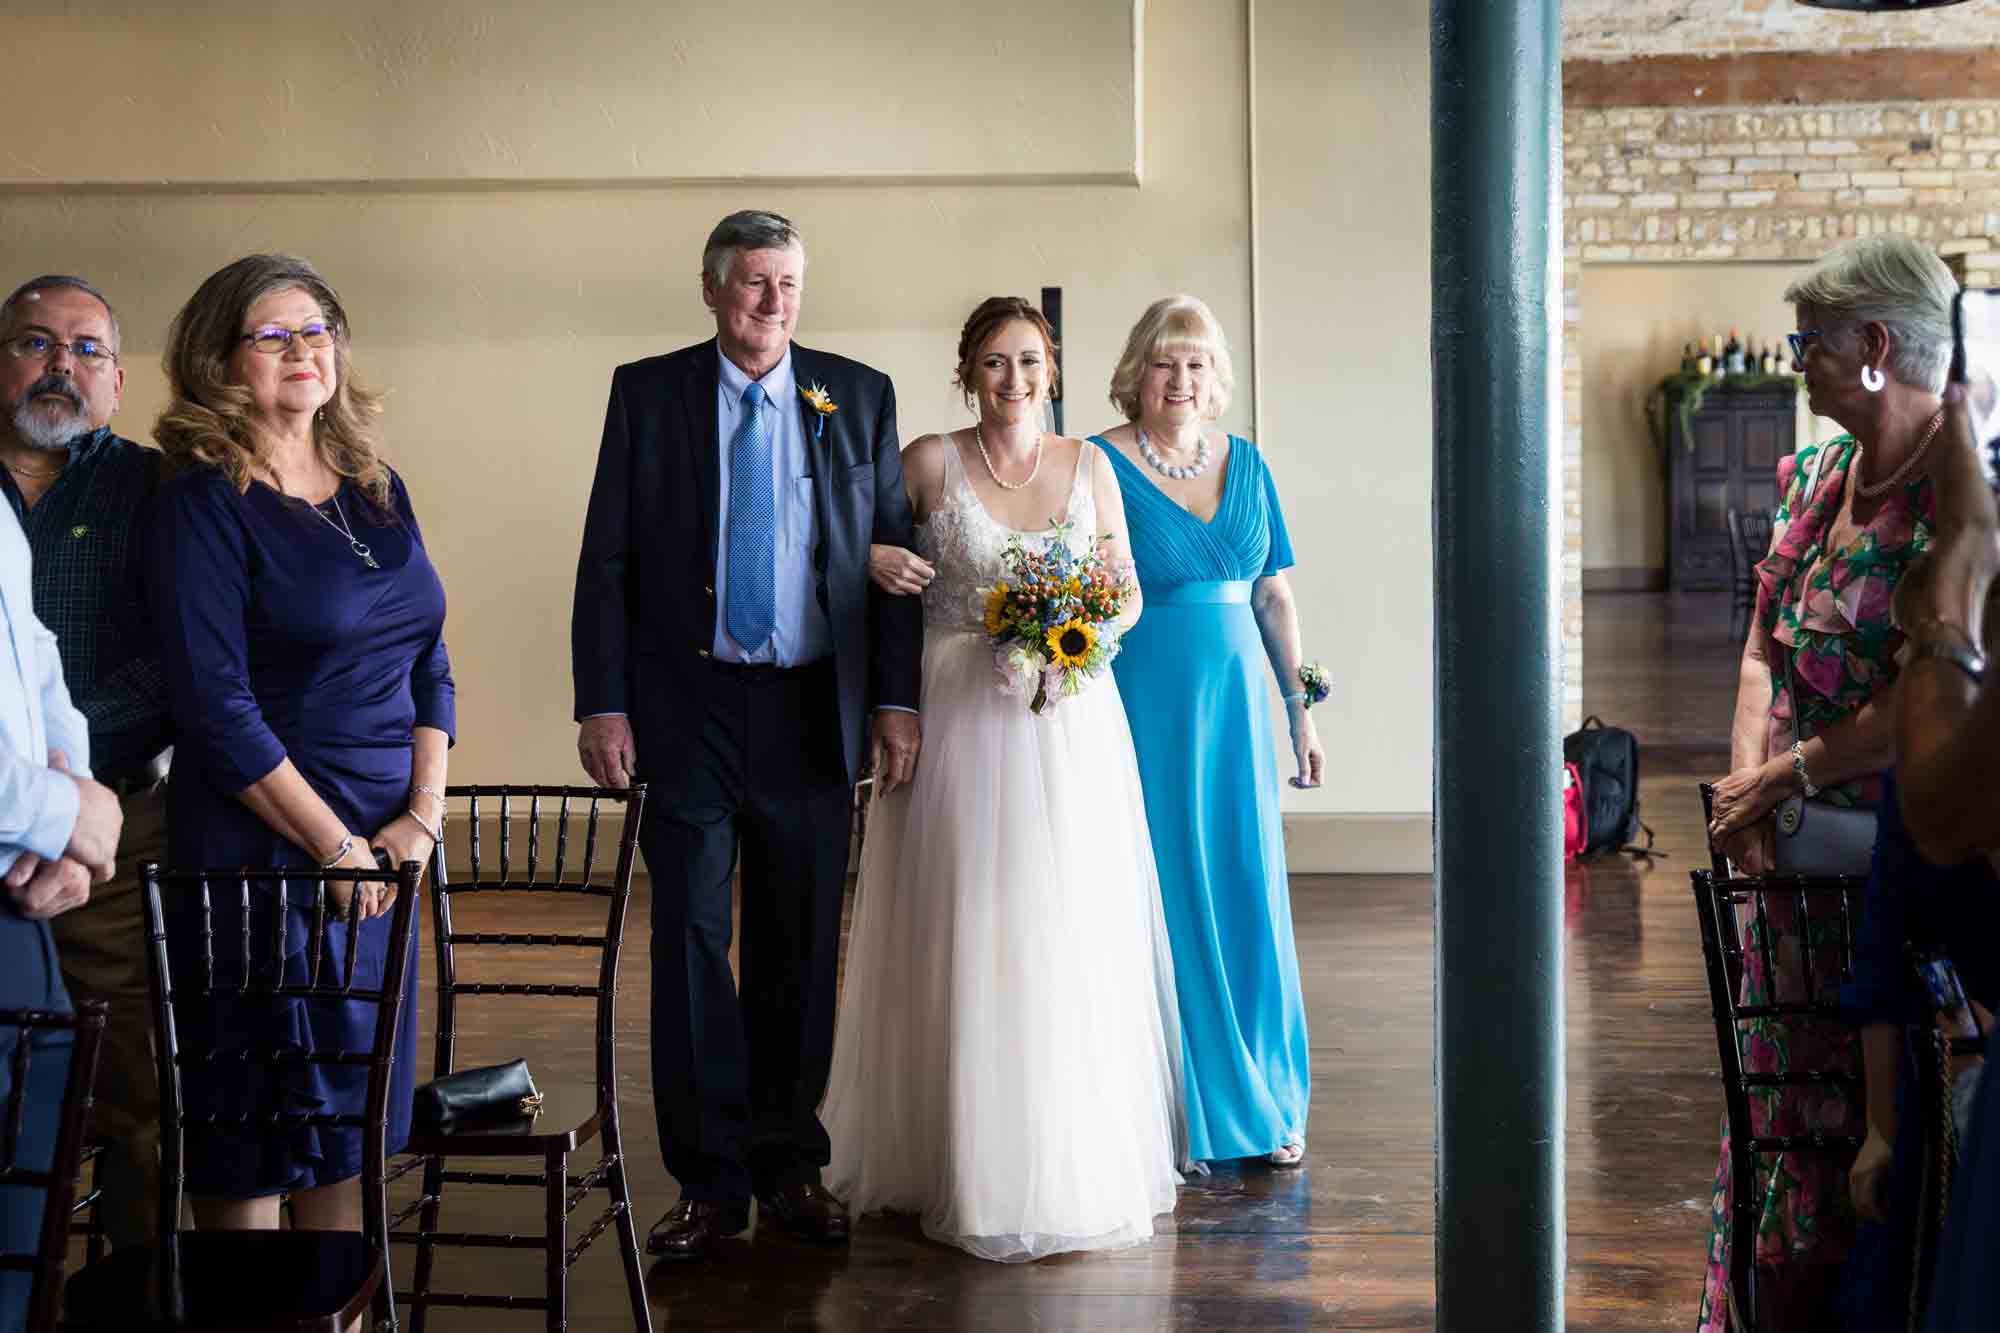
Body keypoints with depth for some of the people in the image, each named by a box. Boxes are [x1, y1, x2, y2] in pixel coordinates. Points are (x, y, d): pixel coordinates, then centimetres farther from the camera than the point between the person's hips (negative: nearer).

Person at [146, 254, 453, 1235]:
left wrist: (422, 816, -1)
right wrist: (335, 842, -13)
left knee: (352, 1107, 11)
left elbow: (428, 663, 12)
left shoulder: (376, 490, 11)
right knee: (251, 1117, 3)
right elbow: (214, 706, -14)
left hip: (385, 847, 6)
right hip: (261, 840, -6)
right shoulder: (204, 502, -9)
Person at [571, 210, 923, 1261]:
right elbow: (605, 561, 1)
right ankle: (710, 1179, 12)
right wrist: (602, 704, -7)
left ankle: (790, 1168, 23)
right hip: (687, 711, -1)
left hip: (812, 712, 1)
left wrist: (895, 699, -2)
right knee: (691, 942, 2)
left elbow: (893, 556, 5)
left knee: (802, 951, 9)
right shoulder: (647, 393, 2)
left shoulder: (858, 397, 5)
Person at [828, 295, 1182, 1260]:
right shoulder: (930, 462, 2)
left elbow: (1130, 600, 13)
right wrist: (877, 559, -12)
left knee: (1072, 940, 3)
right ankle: (966, 1158, 11)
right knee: (965, 940, -1)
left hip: (1071, 725, 2)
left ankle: (1075, 1161, 16)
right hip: (960, 725, -2)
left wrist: (1088, 625, -8)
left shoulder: (1089, 465, 8)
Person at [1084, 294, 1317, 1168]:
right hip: (1143, 705, -4)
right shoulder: (1099, 465, -6)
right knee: (1162, 902, 2)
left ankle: (1261, 1105, 21)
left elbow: (1274, 594, 12)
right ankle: (1173, 1116, 15)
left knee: (1248, 895, 8)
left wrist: (1300, 710, 10)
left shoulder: (1244, 463, 9)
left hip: (1234, 705, 5)